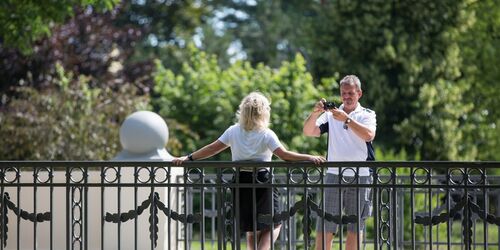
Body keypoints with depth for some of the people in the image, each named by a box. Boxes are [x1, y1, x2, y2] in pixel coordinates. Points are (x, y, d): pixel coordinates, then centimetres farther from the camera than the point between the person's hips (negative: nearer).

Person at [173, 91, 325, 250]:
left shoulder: (233, 131, 1)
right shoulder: (266, 134, -9)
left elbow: (212, 148, 0)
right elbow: (284, 155, -19)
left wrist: (188, 158, 6)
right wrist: (310, 158, -17)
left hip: (241, 182, 4)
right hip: (262, 182, -4)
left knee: (251, 230, 17)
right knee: (273, 224, 10)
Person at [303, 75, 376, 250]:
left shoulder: (367, 115, 6)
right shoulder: (331, 114, 10)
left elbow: (369, 135, -14)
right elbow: (308, 131, -1)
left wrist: (346, 119, -19)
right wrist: (315, 113, -18)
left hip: (360, 177, -1)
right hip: (334, 175, 1)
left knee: (355, 229, 4)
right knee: (325, 228, -2)